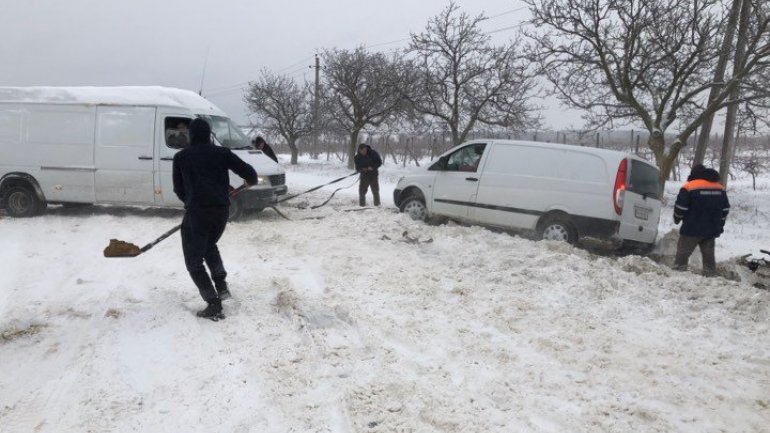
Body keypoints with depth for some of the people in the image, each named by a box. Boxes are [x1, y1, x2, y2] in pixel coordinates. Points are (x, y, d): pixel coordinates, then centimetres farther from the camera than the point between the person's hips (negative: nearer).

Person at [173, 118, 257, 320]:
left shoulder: (180, 157, 6)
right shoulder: (222, 152, 6)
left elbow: (178, 189, 14)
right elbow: (247, 171, 3)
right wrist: (252, 180, 27)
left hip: (196, 211, -3)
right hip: (222, 209, 3)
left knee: (194, 260, 7)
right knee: (210, 245, 31)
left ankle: (214, 304, -2)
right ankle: (222, 286, 21)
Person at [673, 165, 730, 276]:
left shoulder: (689, 187, -10)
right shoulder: (720, 188, 12)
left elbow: (680, 207, -13)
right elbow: (725, 209, 16)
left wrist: (677, 219, 5)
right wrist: (719, 225, 23)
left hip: (692, 229, -6)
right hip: (711, 230, 6)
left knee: (682, 253, 2)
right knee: (708, 255, 14)